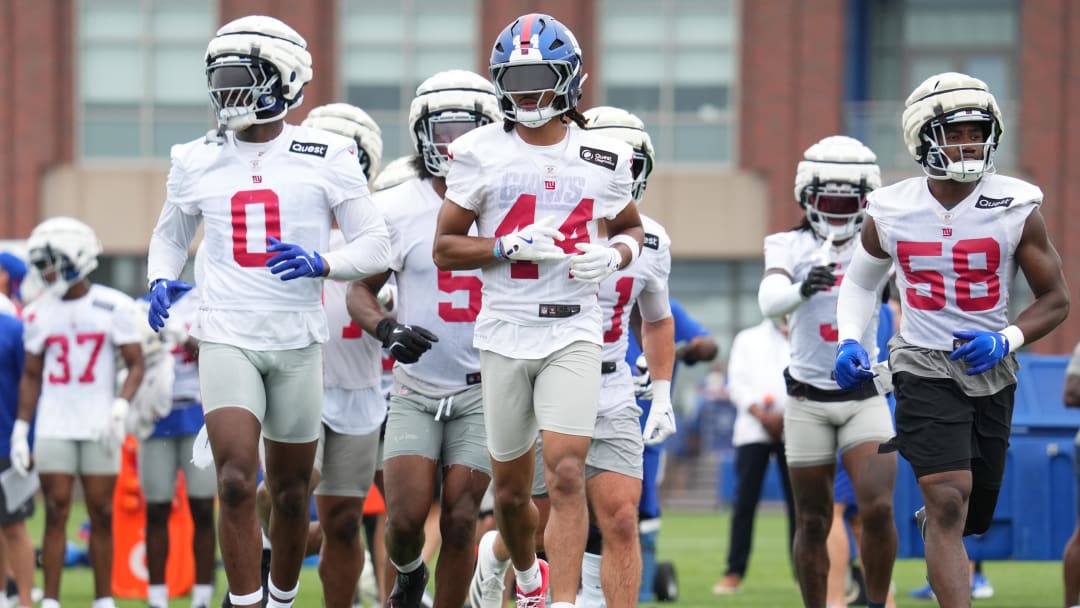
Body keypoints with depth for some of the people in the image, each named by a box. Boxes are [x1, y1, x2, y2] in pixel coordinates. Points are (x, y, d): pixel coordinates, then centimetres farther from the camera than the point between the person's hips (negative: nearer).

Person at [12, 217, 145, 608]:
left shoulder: (113, 307, -3)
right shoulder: (39, 313, 7)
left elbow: (135, 364, -1)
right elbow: (31, 375, 13)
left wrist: (121, 408, -16)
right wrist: (20, 429, 7)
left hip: (98, 428, -2)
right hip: (54, 427, 2)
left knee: (101, 515, 1)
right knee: (56, 513, -3)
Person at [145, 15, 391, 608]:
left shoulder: (326, 156, -2)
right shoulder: (198, 160, 5)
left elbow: (374, 246, -1)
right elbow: (169, 235, 21)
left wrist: (321, 264, -20)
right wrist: (161, 281, 0)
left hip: (298, 341, 0)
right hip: (226, 340, 0)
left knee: (290, 492, 10)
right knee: (236, 482, -16)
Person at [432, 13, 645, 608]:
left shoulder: (603, 158, 3)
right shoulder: (480, 153, -1)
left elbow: (630, 228, 19)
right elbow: (445, 247, 2)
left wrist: (615, 255, -4)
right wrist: (511, 246, -14)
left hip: (571, 335, -1)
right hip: (504, 335, 1)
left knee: (566, 476, -16)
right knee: (510, 491, 12)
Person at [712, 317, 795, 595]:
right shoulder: (748, 339, 17)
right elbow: (737, 382, 6)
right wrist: (762, 415, -9)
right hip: (753, 429, 0)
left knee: (798, 501, -3)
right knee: (745, 500, -4)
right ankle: (734, 572, -3)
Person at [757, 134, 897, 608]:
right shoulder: (791, 246, -3)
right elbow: (770, 302, -22)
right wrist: (802, 289, -43)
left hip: (865, 396, 0)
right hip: (808, 400, 0)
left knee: (878, 508, -14)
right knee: (813, 522, 5)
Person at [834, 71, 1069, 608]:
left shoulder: (1016, 209, -8)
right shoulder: (890, 212, -4)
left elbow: (1055, 299, 0)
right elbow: (860, 280, 15)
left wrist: (1007, 340, -18)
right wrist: (849, 342, -2)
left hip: (991, 369, 2)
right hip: (925, 367, -2)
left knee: (972, 516, 12)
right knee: (950, 502, -18)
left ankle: (931, 518, 49)